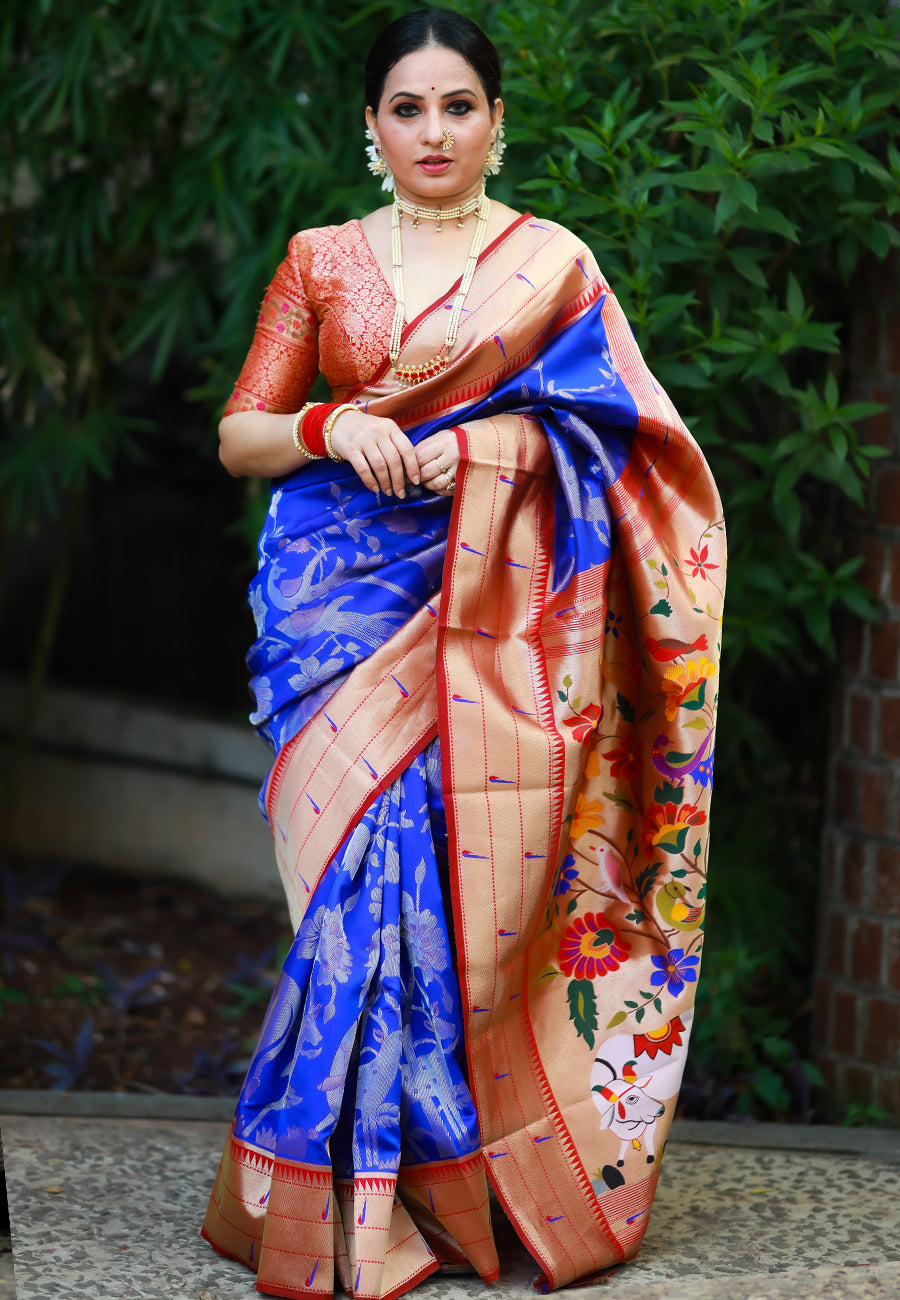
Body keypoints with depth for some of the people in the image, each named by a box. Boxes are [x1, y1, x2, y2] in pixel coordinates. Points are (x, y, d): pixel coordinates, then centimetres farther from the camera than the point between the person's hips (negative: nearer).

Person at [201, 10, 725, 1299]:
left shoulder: (552, 262, 8)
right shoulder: (322, 262, 12)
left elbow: (617, 434, 5)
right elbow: (239, 436, 12)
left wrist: (492, 446, -11)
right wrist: (330, 429, -9)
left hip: (493, 612, -1)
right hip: (350, 600, 1)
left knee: (474, 881, -8)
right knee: (370, 873, -9)